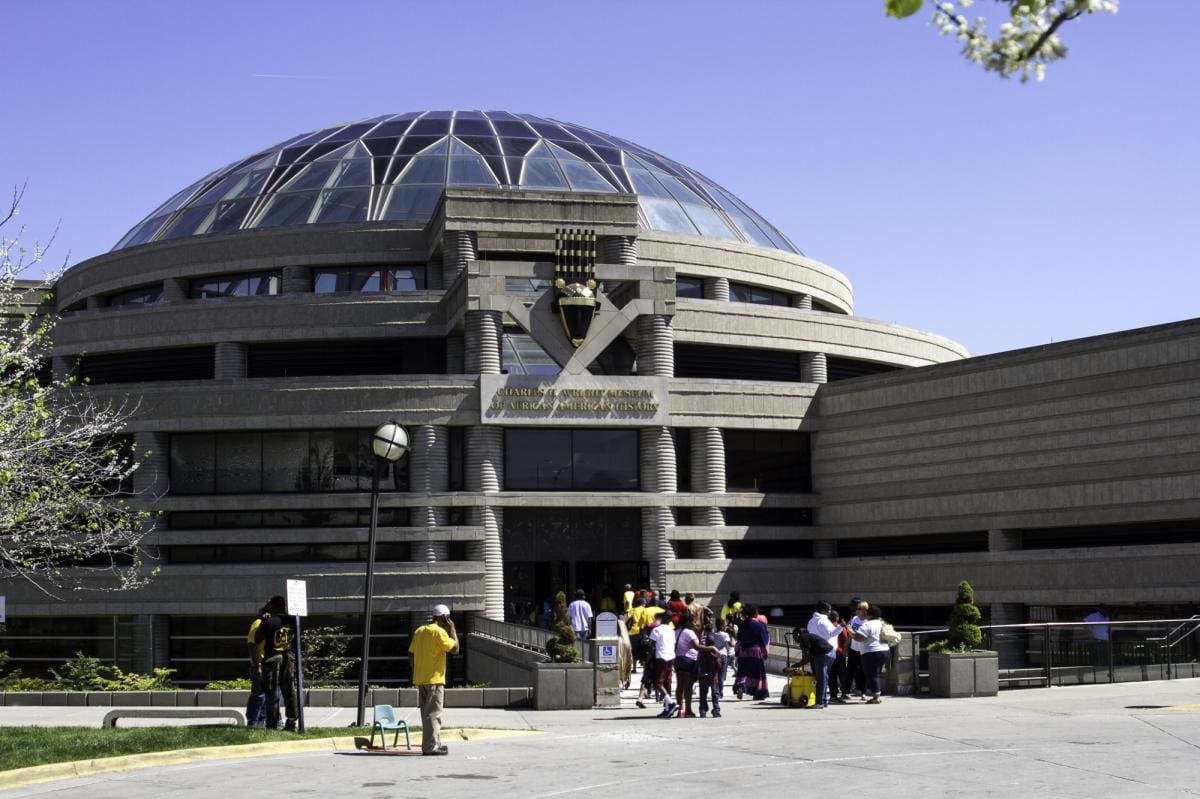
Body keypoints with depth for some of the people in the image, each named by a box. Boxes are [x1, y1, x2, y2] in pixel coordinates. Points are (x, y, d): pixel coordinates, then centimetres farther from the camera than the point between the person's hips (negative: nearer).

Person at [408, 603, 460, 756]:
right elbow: (454, 649, -12)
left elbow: (411, 653, 13)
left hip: (420, 679, 8)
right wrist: (452, 630, -3)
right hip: (434, 679, -8)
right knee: (433, 713, -6)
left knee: (427, 713, 14)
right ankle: (430, 746, -8)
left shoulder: (419, 631, 12)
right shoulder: (439, 632, -13)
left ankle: (436, 744, 21)